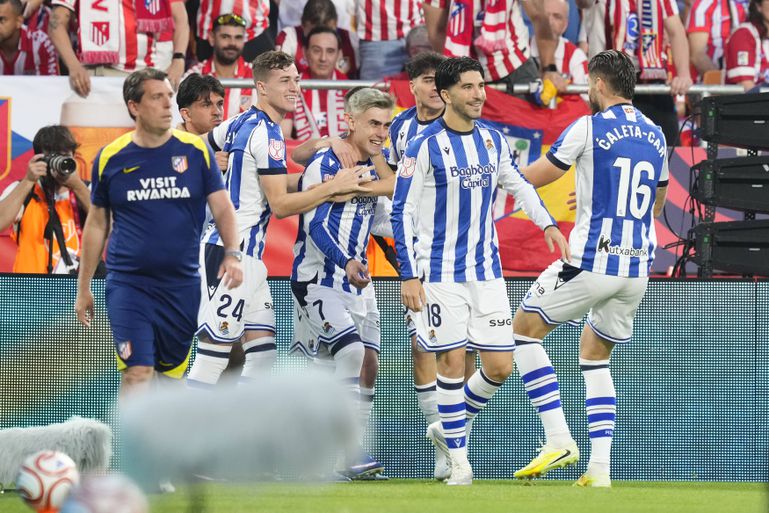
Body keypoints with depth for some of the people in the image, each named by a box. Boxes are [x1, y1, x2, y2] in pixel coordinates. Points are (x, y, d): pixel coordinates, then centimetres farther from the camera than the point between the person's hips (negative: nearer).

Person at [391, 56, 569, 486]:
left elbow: (518, 184, 22)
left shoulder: (493, 140, 6)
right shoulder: (426, 145, -10)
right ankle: (459, 461, 6)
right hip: (440, 273, -5)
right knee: (452, 362, -6)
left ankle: (450, 428, 25)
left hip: (487, 272, 5)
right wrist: (408, 275, -12)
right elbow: (402, 212, -8)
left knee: (500, 366, 0)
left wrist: (548, 223, 6)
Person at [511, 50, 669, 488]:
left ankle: (559, 440, -2)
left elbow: (534, 178, 2)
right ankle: (599, 468, 8)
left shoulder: (588, 128, -7)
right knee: (595, 356, 21)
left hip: (591, 265, -6)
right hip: (638, 269, 6)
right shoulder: (656, 135, 11)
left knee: (525, 328, 10)